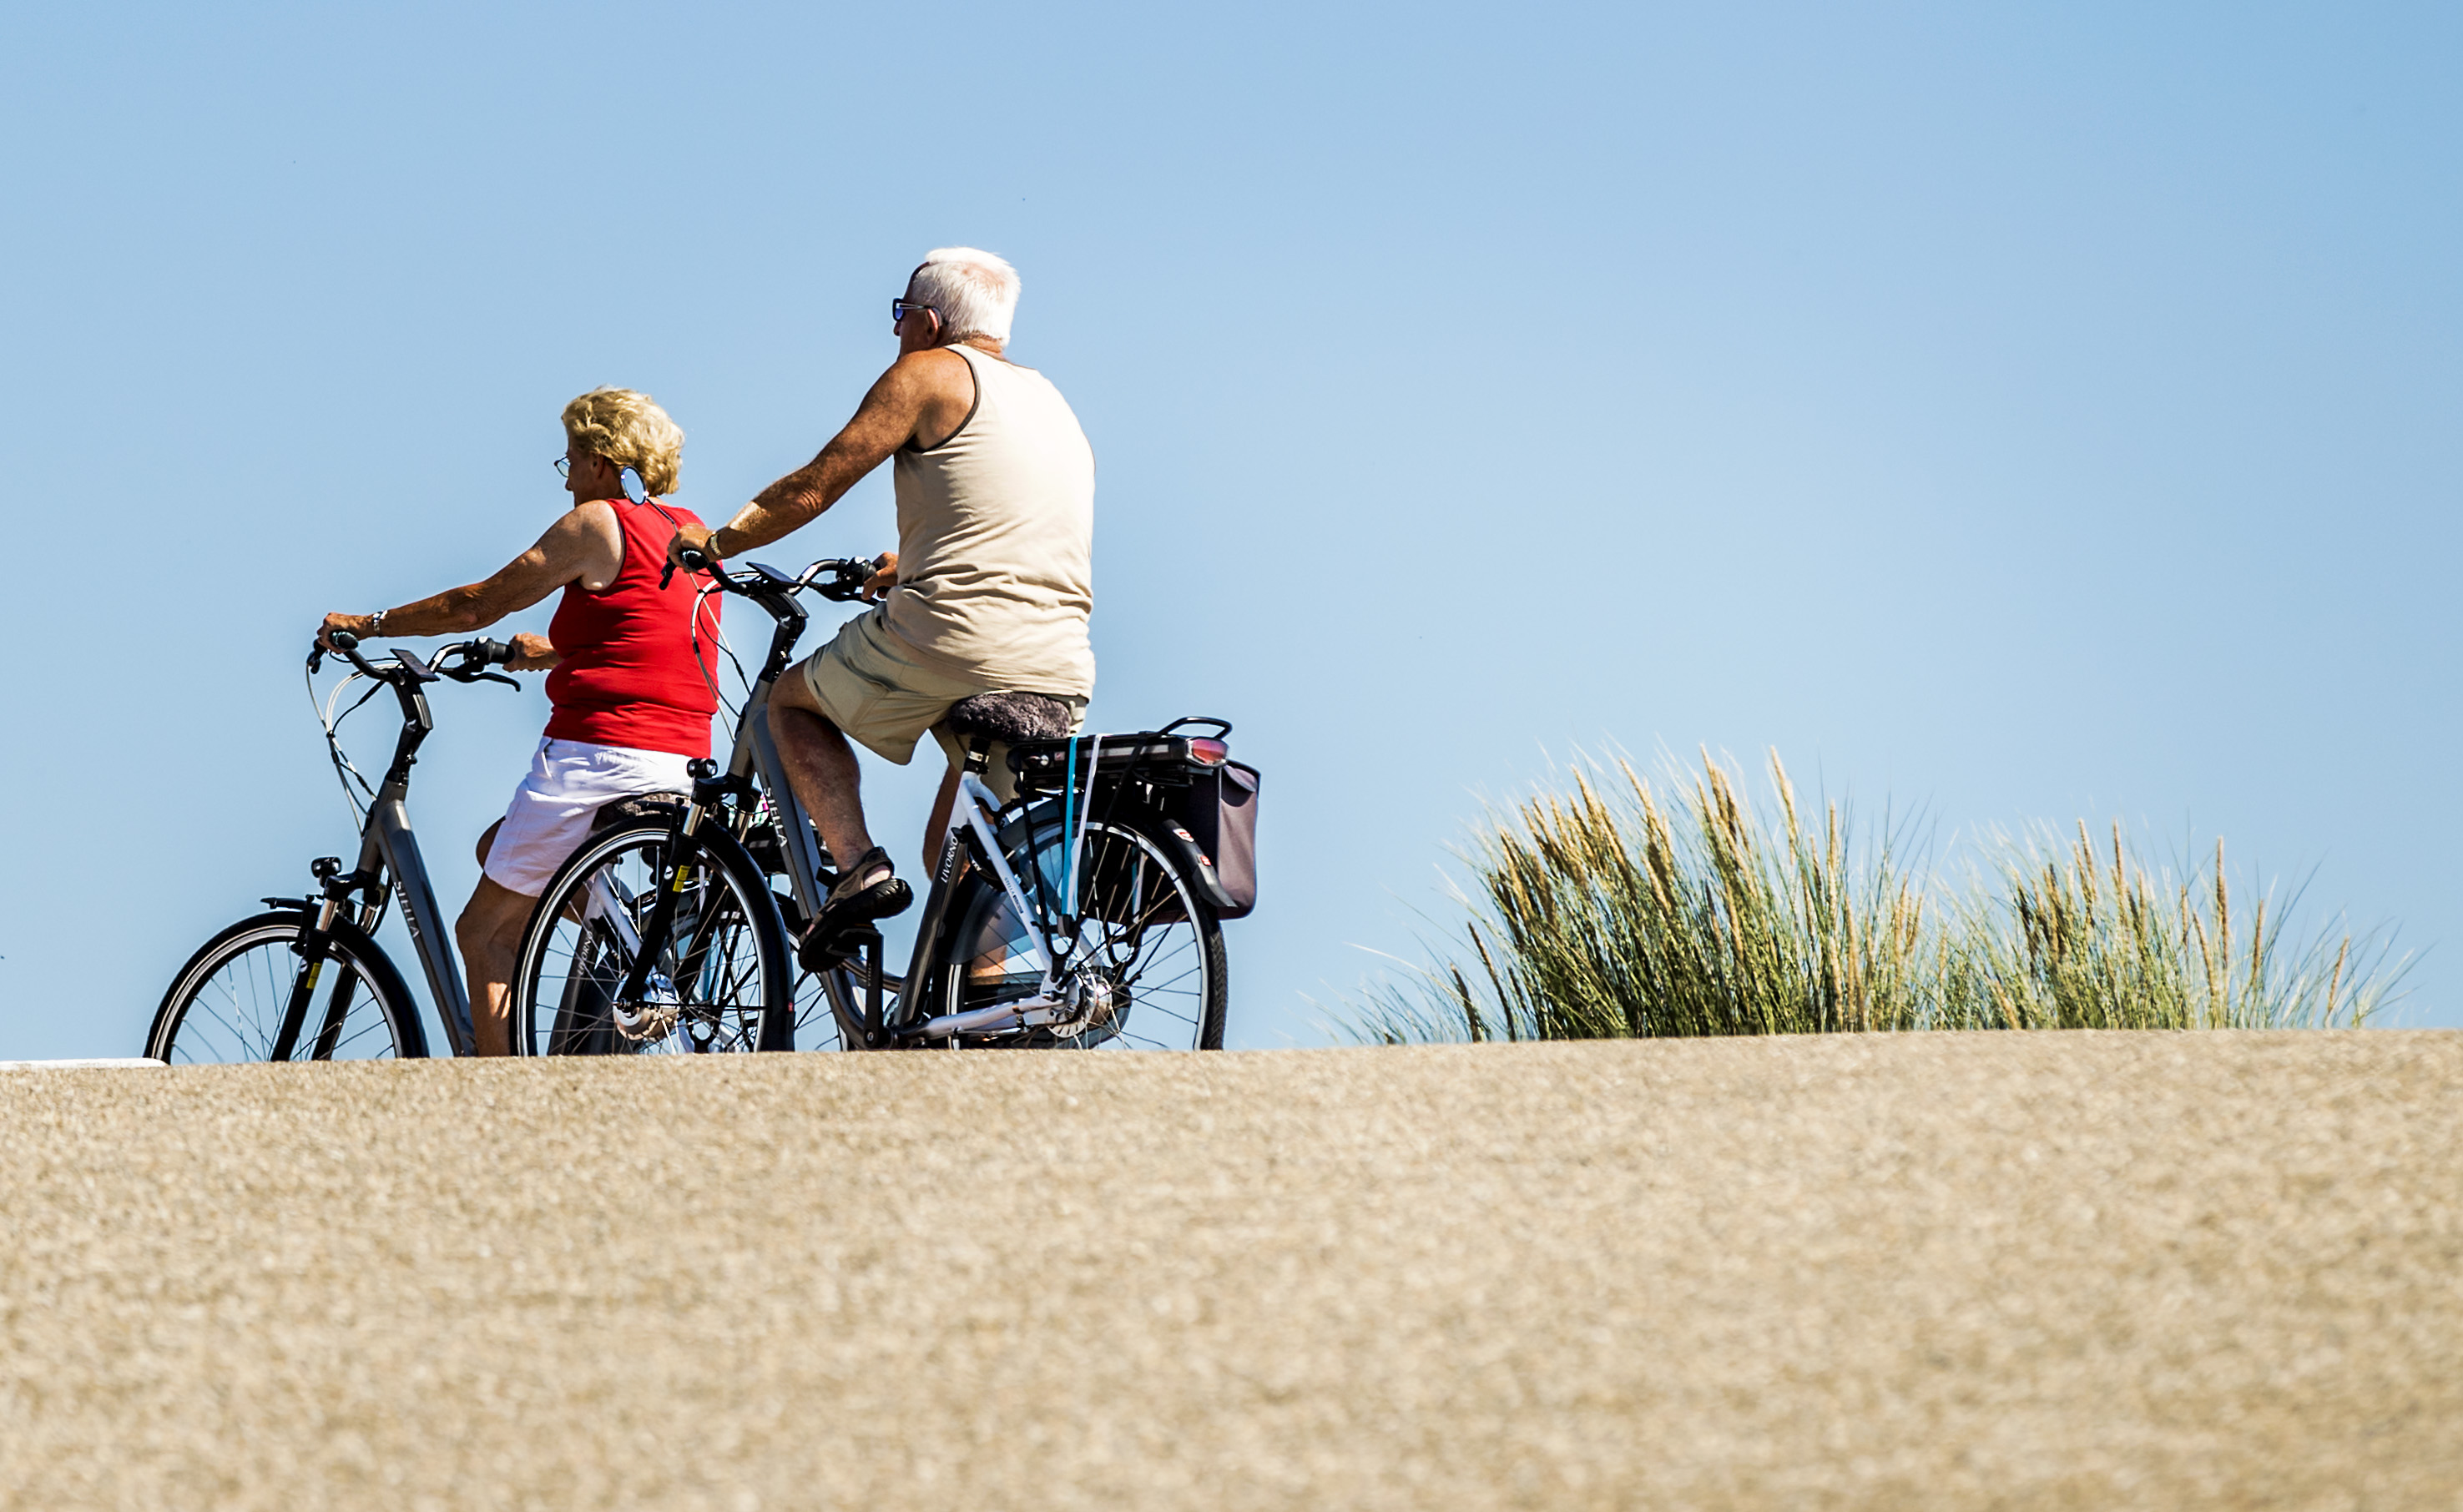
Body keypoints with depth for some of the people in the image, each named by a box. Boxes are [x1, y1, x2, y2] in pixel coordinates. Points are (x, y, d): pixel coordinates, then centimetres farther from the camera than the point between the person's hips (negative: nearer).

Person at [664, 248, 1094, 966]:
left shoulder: (929, 374, 2)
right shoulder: (1049, 399, 24)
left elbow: (810, 490, 2)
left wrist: (715, 540, 17)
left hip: (950, 640, -7)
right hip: (1062, 677, 7)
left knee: (793, 702, 19)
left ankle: (859, 865, -1)